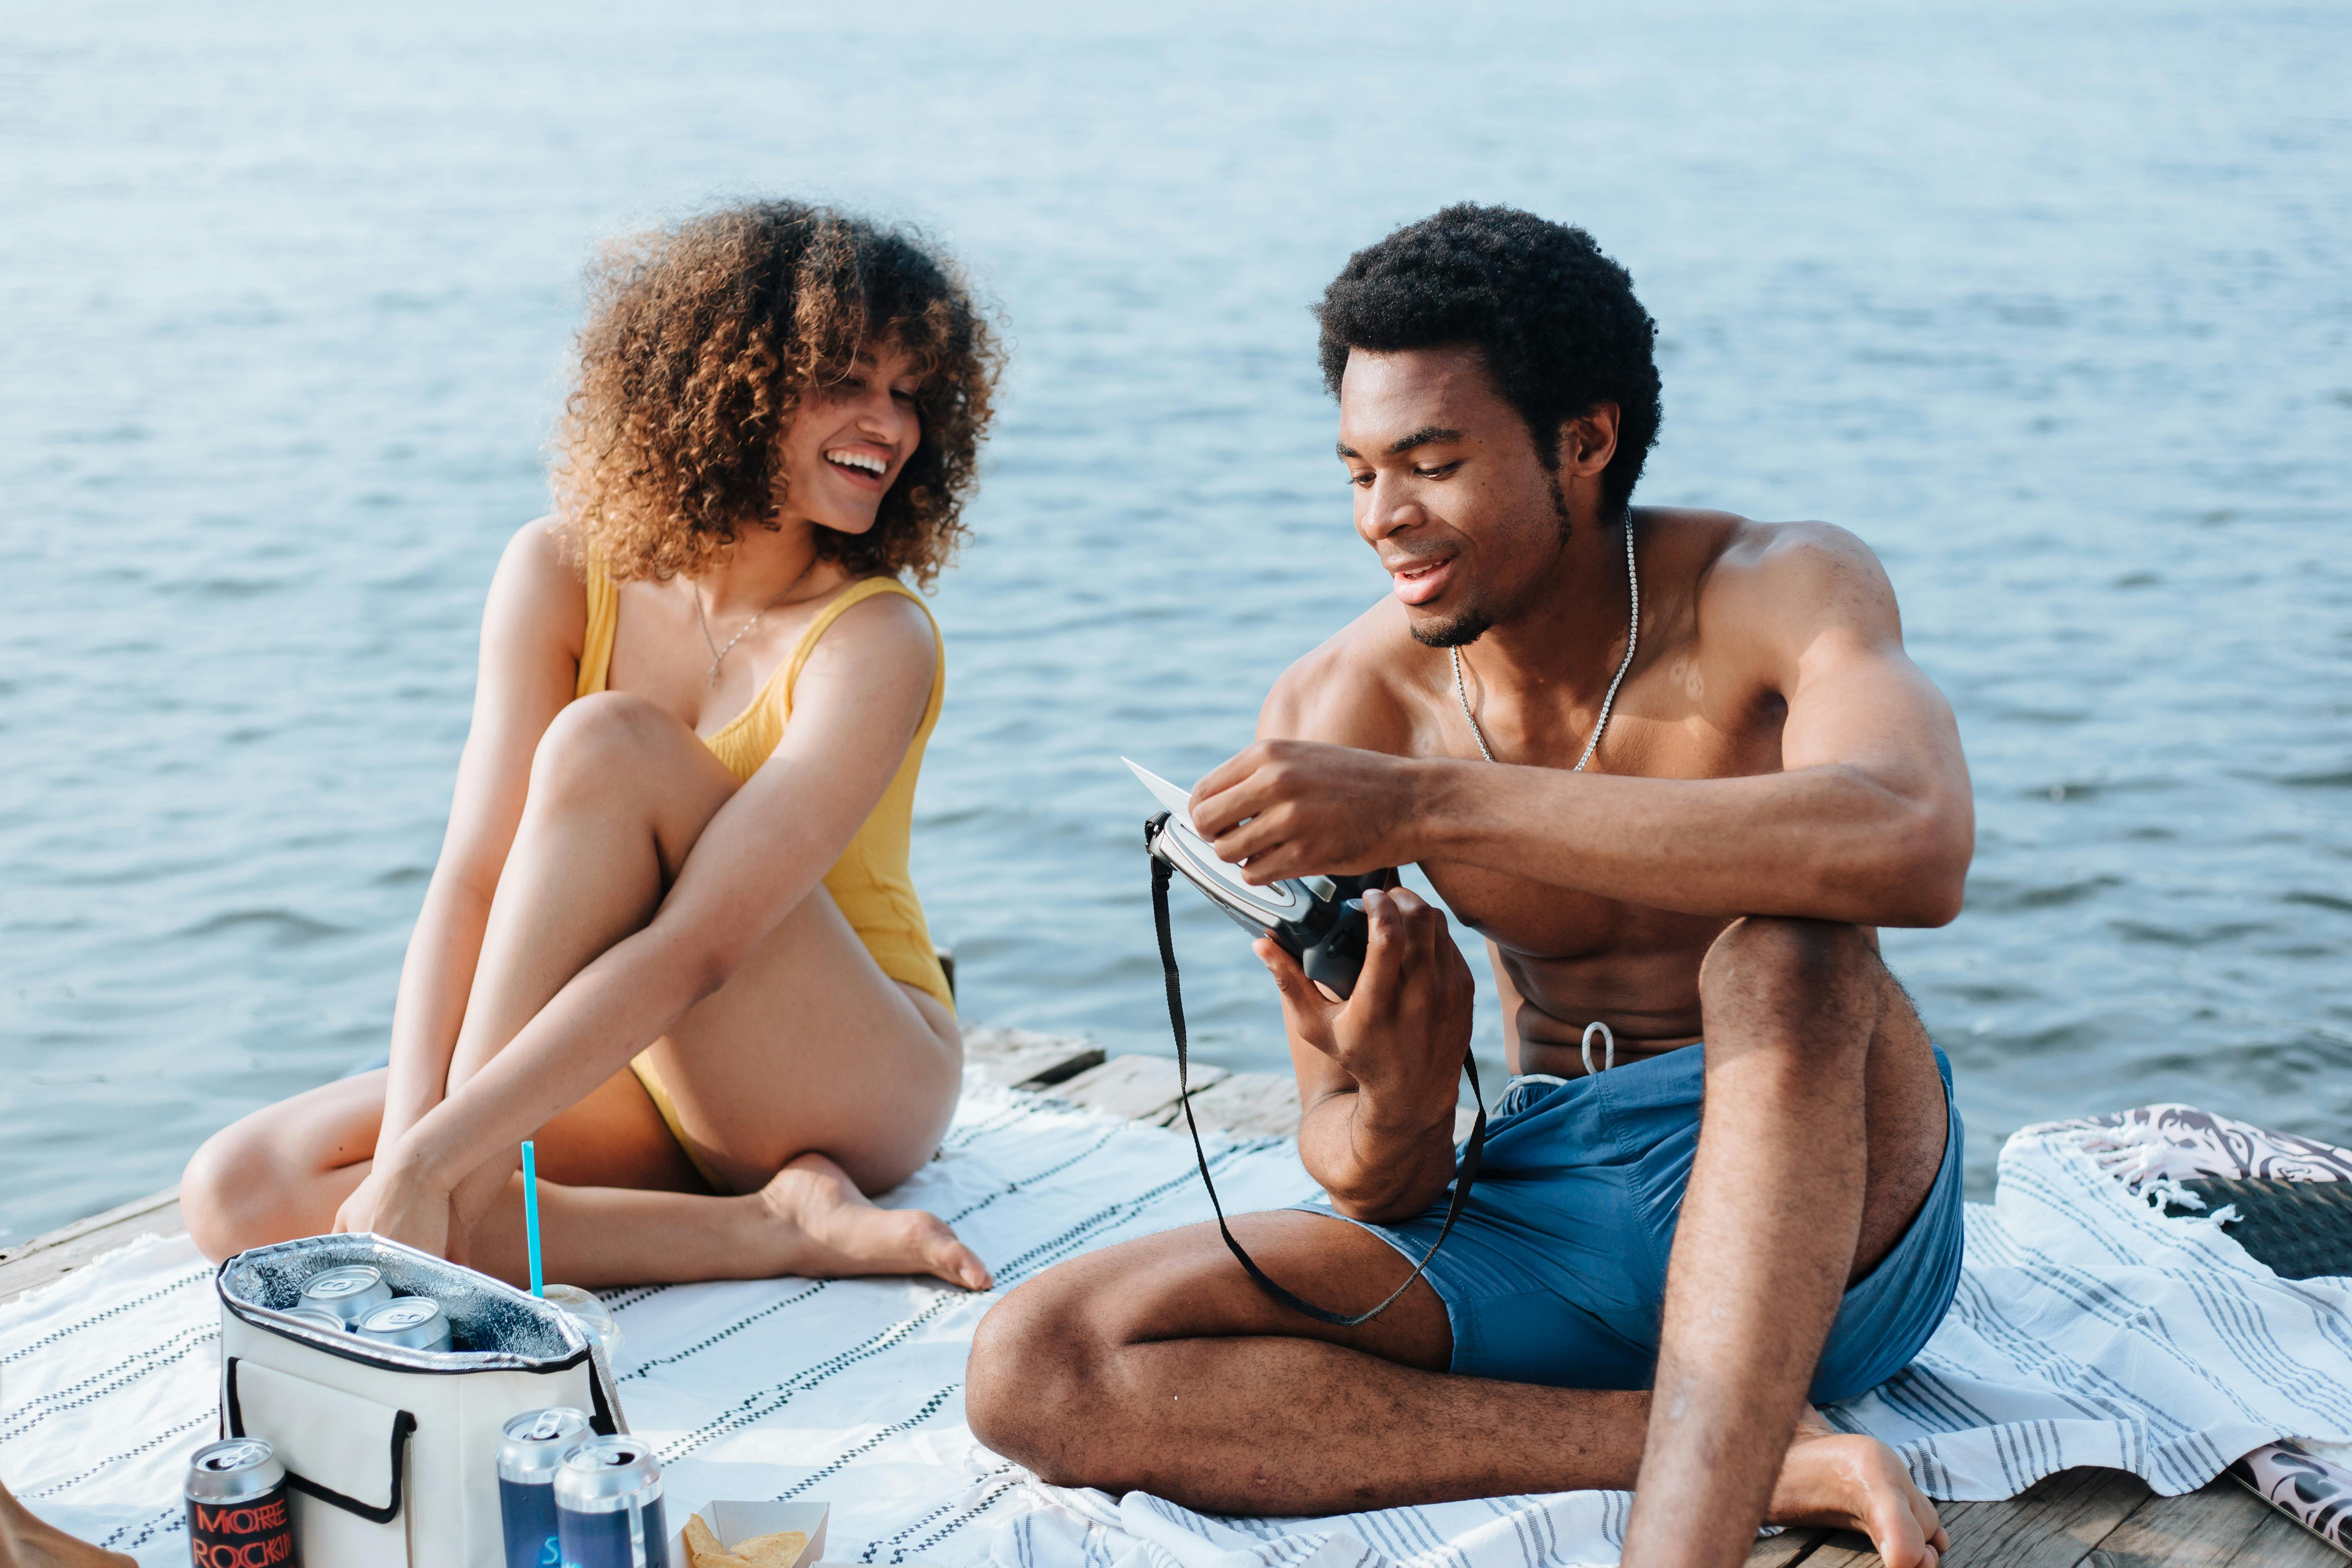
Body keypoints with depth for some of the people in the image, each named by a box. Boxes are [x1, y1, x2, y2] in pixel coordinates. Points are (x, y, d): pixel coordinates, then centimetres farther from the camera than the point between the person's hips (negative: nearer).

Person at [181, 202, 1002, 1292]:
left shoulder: (874, 643, -20)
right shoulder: (562, 577, -6)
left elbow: (692, 951, -30)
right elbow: (470, 879, -15)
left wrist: (433, 1161, -37)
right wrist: (404, 1146, -30)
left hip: (854, 1092, -5)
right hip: (624, 1072, 5)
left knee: (606, 746, -26)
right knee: (239, 1194, -16)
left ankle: (466, 1195, -28)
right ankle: (782, 1232, -23)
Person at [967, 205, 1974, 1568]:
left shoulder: (1778, 590, -11)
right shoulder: (1336, 712, -3)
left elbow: (1914, 849, -37)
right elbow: (1372, 1186, -1)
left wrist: (1428, 805, -38)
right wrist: (1392, 1109, -28)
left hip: (1826, 1207, -4)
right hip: (1540, 1211, 4)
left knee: (1784, 952, -37)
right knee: (1035, 1369, -18)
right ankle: (1755, 1447, -23)